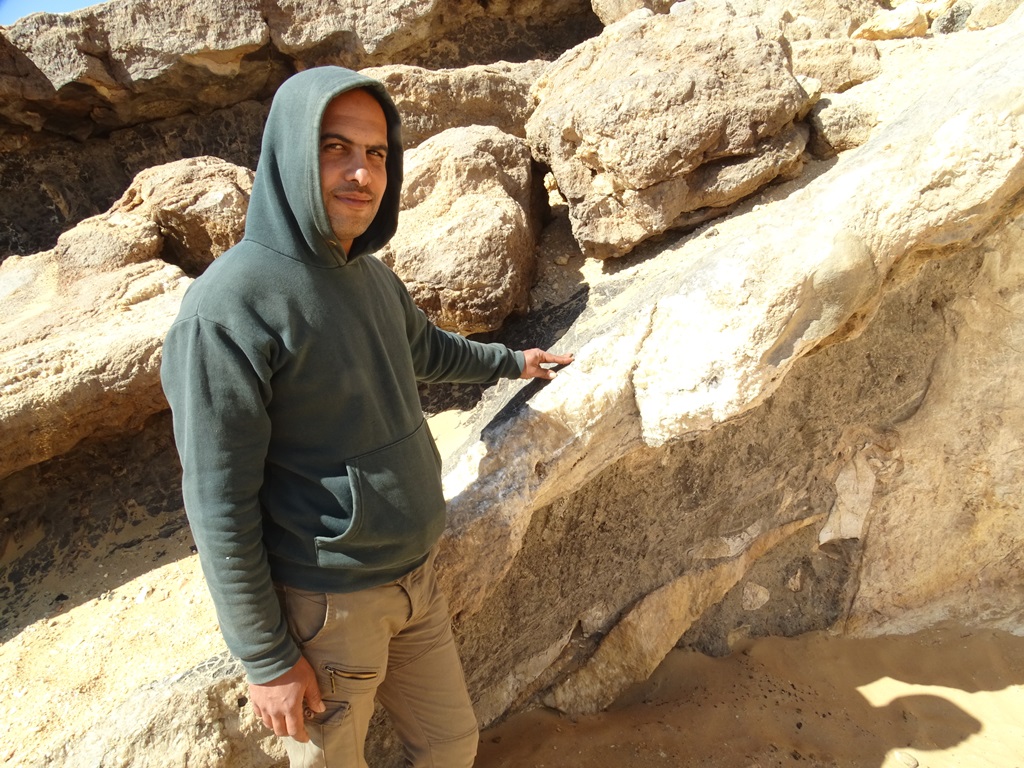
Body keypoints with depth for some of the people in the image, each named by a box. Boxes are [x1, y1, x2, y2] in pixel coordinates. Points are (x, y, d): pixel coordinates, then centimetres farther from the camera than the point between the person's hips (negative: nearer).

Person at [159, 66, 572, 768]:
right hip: (324, 604, -6)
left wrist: (511, 360, 37)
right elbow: (219, 502, -19)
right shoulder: (230, 306, -21)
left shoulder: (373, 276, 2)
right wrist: (265, 657, -14)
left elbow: (427, 348, 24)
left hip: (414, 577, 7)